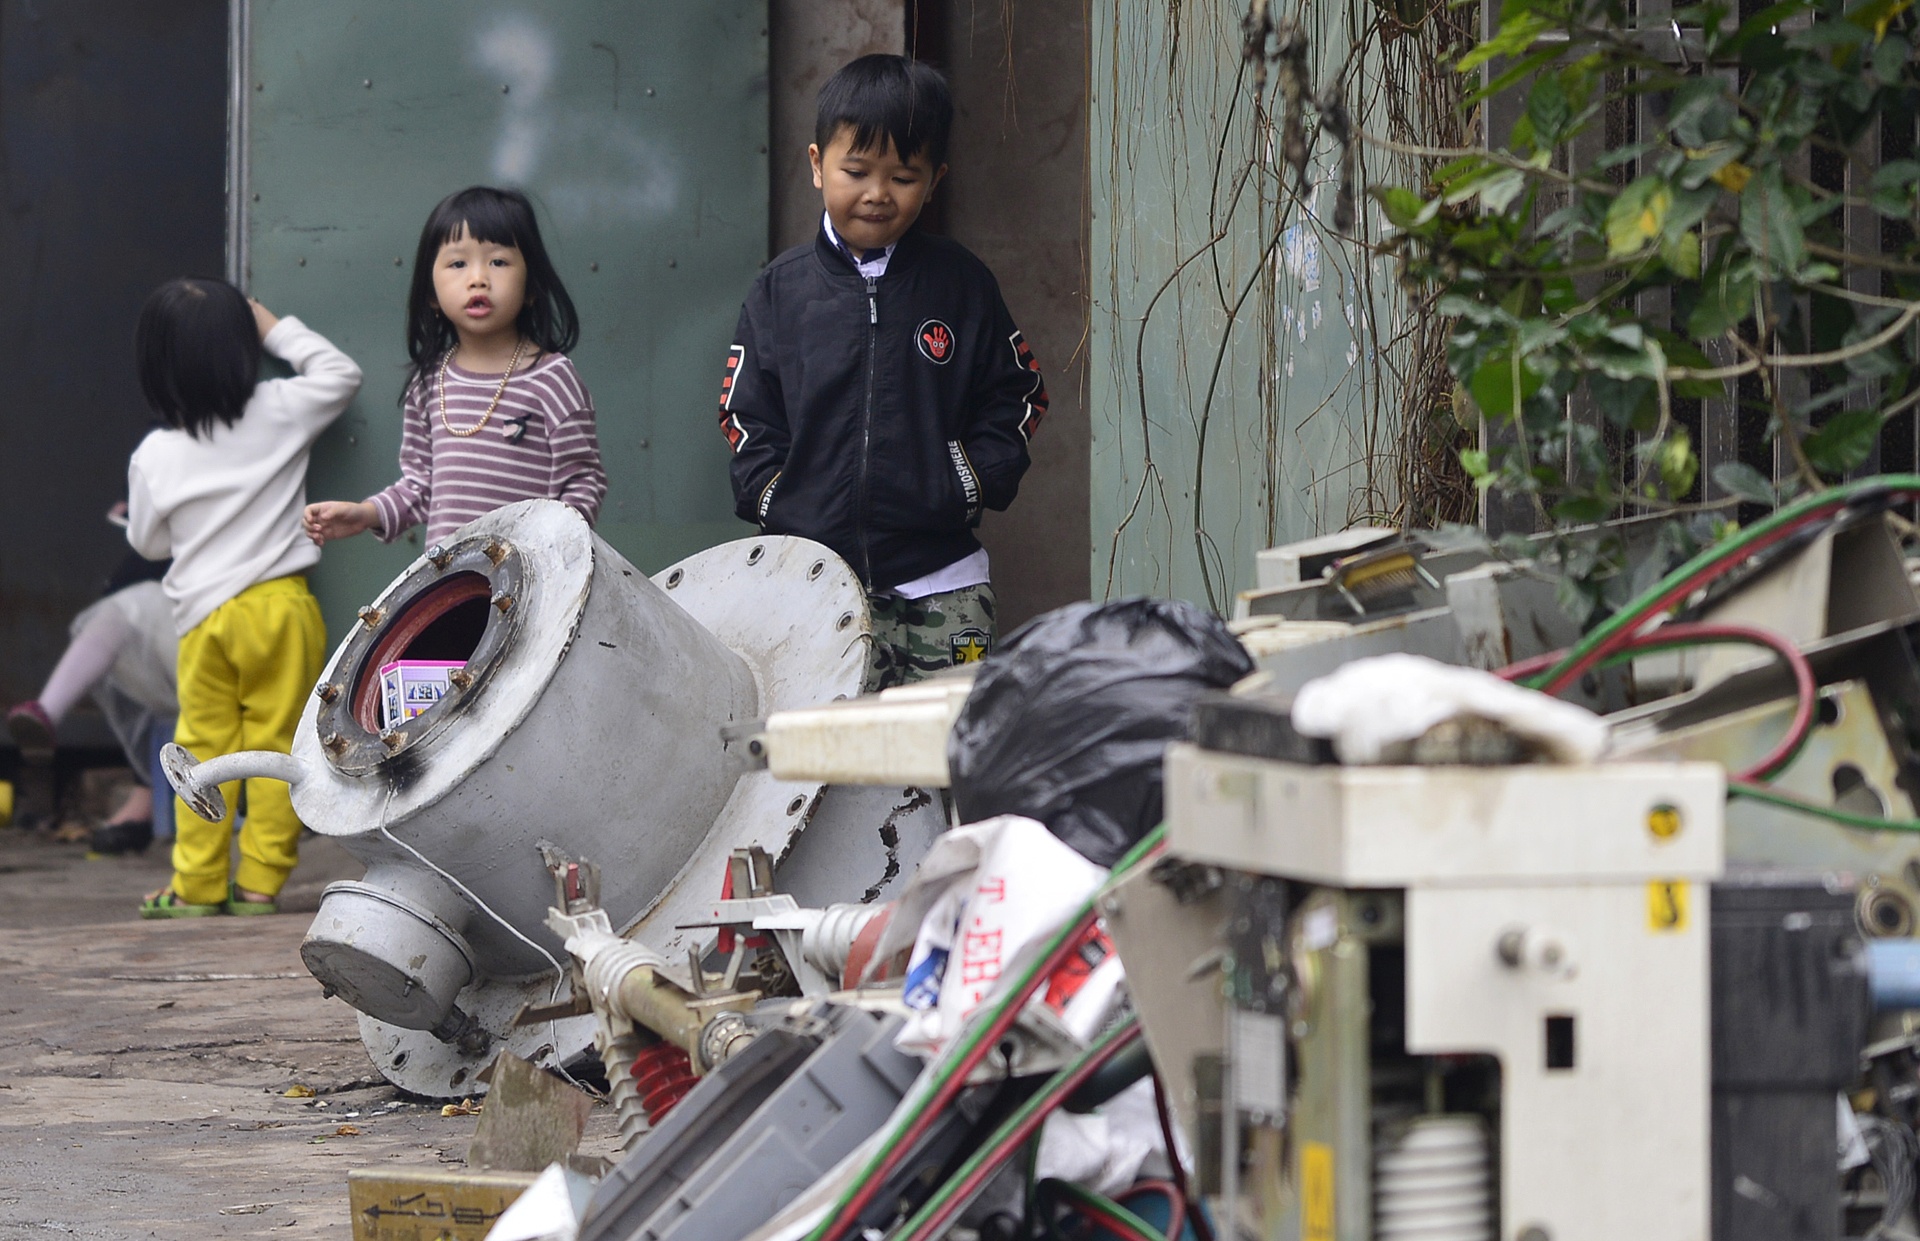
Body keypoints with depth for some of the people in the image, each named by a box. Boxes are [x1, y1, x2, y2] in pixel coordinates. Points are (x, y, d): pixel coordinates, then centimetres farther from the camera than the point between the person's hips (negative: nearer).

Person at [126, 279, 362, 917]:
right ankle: (259, 882, 4)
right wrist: (277, 329, 18)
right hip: (282, 606, 0)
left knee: (203, 749, 8)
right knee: (274, 745, 4)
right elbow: (339, 373, 11)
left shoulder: (154, 457, -2)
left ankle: (197, 884, 9)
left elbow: (147, 541, 11)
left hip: (204, 615, 0)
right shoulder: (278, 413, -5)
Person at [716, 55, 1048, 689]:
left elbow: (1017, 393, 11)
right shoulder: (782, 289, 6)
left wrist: (974, 483, -3)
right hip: (814, 577, 0)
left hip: (938, 577, 0)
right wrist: (776, 505, -4)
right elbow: (746, 416, 9)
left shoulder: (961, 284, 6)